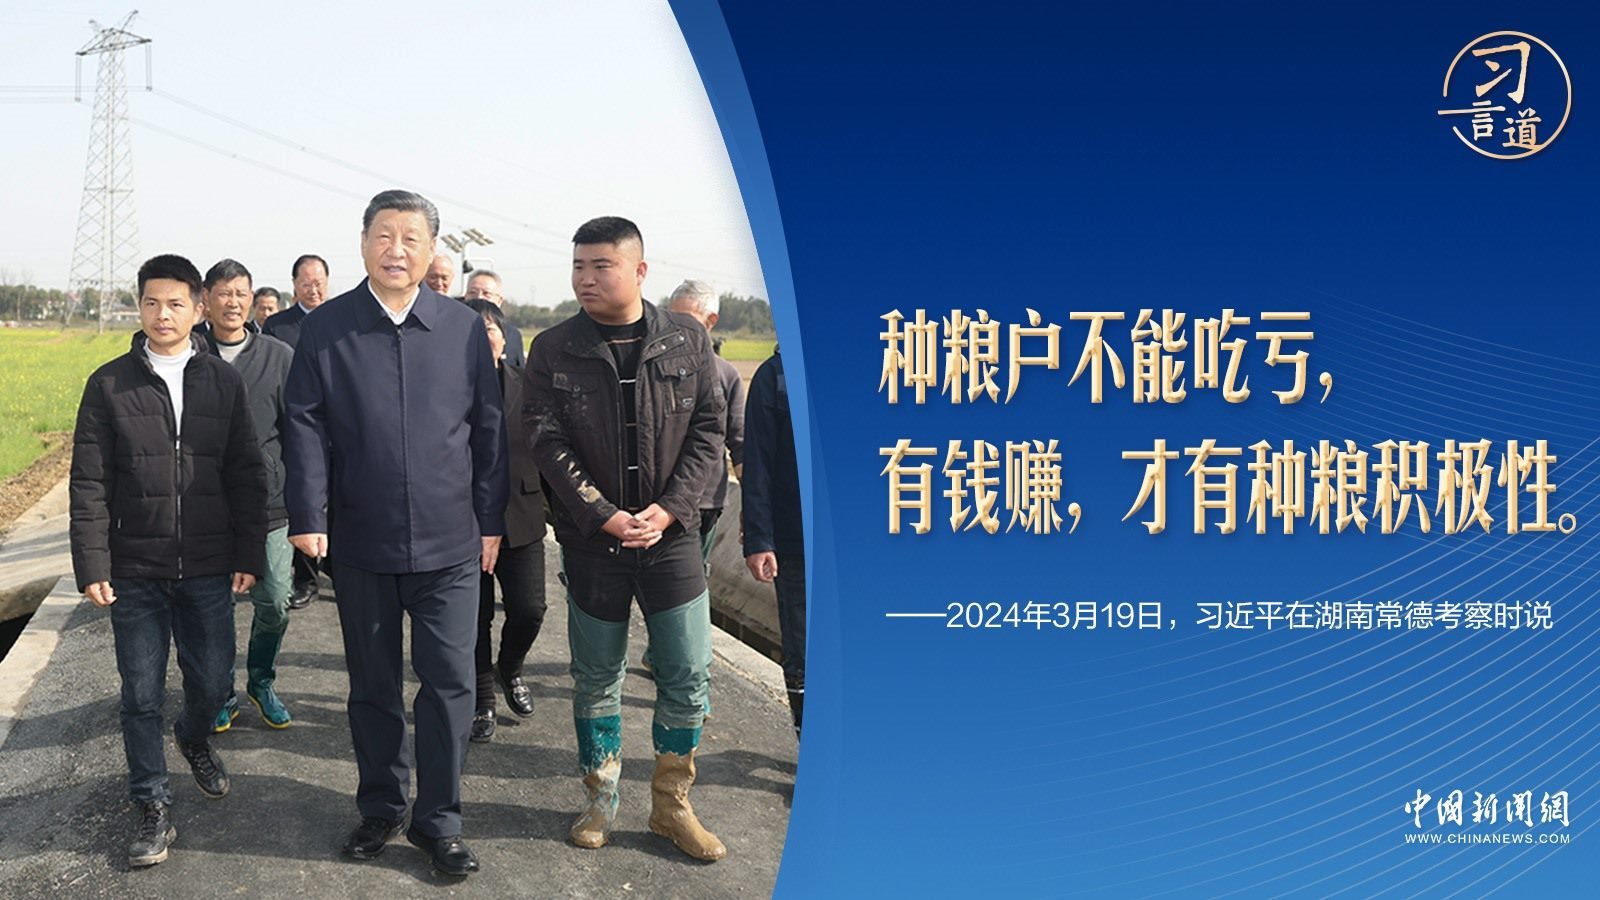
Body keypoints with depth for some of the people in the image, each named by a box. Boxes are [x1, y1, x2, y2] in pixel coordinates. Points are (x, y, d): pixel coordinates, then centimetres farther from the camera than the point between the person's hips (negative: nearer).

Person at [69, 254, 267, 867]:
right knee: (142, 695, 4)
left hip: (208, 570, 1)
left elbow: (246, 475, 5)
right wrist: (92, 564, -8)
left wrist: (249, 555, 0)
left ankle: (193, 739, 44)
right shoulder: (109, 385, -1)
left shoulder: (223, 382, 3)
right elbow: (88, 483, -2)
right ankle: (154, 810, 19)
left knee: (212, 683, 10)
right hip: (135, 570, -1)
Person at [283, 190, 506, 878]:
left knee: (450, 683, 1)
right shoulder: (324, 329, 1)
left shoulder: (465, 329, 2)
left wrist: (492, 521, 4)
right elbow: (305, 427, -1)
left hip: (450, 545, 0)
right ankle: (381, 807, 30)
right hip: (361, 544, 0)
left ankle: (438, 820, 16)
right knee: (372, 685, 13)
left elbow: (489, 429, 5)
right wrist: (308, 517, -9)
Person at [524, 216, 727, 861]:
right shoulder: (553, 350, -2)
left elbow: (708, 430, -1)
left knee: (687, 678, 5)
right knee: (596, 679, 10)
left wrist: (669, 509, -12)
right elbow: (548, 444, -6)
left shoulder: (687, 340, 0)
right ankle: (601, 802, 27)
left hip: (671, 533, 1)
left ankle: (671, 805, 22)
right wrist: (602, 516, -16)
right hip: (591, 538, -1)